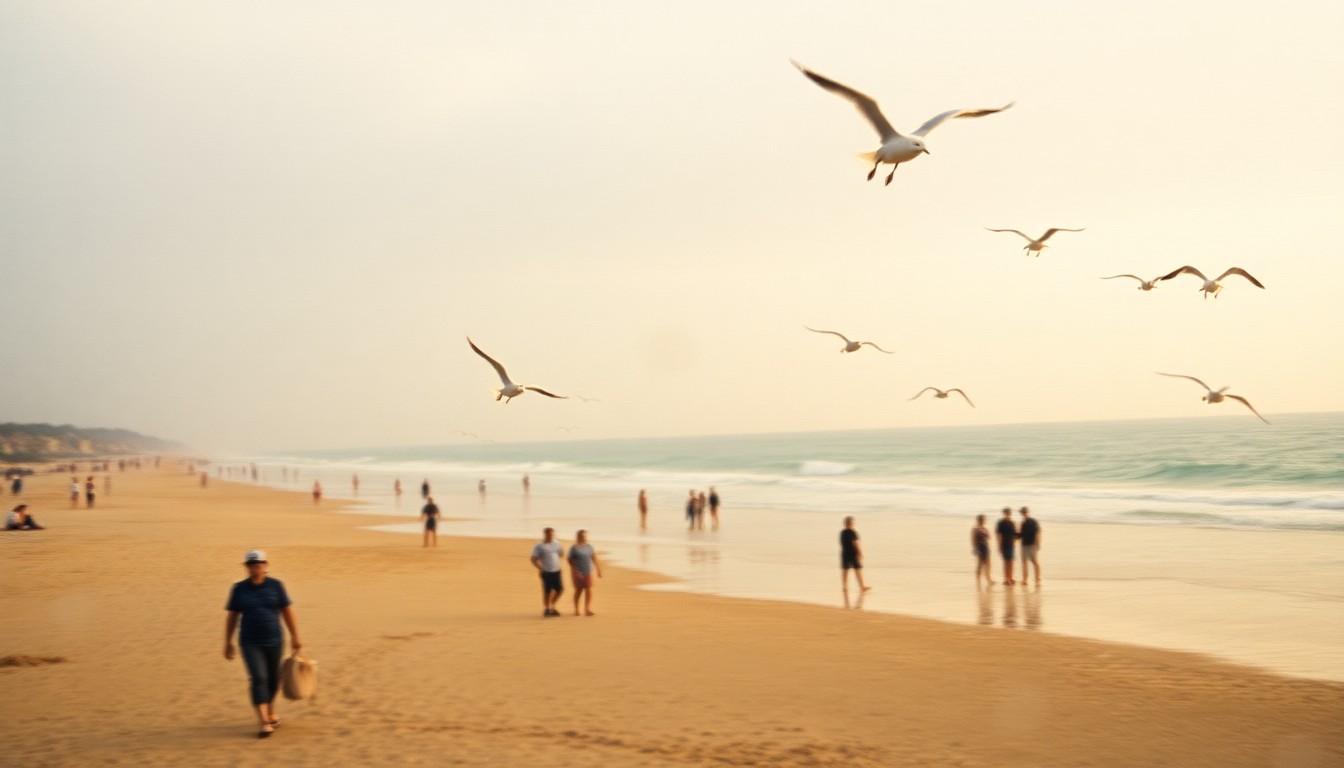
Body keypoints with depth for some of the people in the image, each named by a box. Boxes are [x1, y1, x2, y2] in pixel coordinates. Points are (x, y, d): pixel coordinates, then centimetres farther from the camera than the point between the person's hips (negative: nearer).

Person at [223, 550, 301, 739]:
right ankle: (263, 722, -17)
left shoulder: (275, 585, -1)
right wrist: (228, 643, 5)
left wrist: (294, 636, -1)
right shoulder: (239, 589, 0)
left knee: (272, 679, 11)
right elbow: (232, 617, 5)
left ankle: (270, 712, 36)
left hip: (274, 641, 1)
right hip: (250, 643, -1)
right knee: (258, 678, -14)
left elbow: (287, 611, 1)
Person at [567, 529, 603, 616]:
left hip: (588, 573, 3)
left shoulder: (589, 546, 7)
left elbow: (594, 559, 9)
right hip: (578, 573, -3)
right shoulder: (574, 548, -5)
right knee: (578, 591, 5)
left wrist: (598, 570, 7)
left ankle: (587, 610, -8)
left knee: (589, 591, -7)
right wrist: (575, 571, -16)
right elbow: (570, 560, -7)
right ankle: (576, 610, 18)